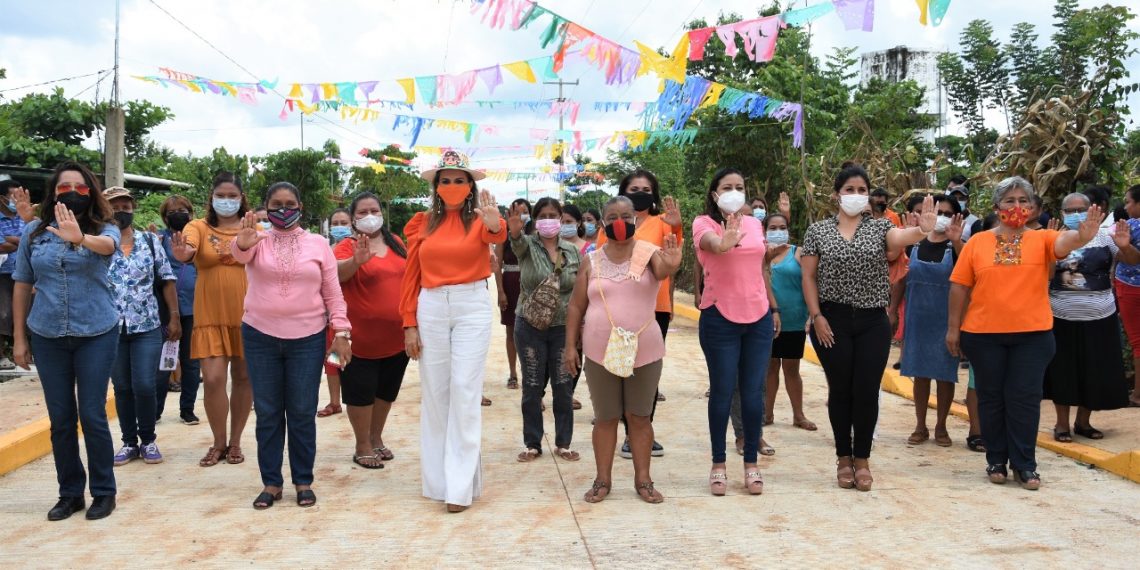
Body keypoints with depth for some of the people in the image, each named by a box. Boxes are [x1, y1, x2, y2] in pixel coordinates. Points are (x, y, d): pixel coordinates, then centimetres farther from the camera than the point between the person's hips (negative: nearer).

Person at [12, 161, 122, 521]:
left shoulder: (103, 230, -4)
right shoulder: (33, 232, 3)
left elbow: (107, 245, -29)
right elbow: (22, 286, 8)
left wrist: (80, 238, -52)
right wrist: (19, 338, 6)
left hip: (97, 334, -3)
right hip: (47, 337, 3)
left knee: (92, 415, 0)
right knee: (60, 418, 9)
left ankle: (104, 492, 14)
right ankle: (69, 492, 21)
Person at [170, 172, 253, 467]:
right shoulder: (199, 227, 1)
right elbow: (187, 250, -19)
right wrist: (181, 252, -42)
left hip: (246, 315, 1)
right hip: (211, 316, 0)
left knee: (243, 377, 9)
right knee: (213, 379, -5)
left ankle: (235, 441, 25)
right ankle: (218, 442, 16)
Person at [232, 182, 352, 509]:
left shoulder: (318, 244, 5)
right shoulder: (257, 240, 3)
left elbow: (333, 293, 5)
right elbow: (240, 253, -22)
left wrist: (341, 332, -3)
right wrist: (244, 242, -45)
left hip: (307, 339, 0)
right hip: (260, 337, 0)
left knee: (302, 413, 4)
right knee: (267, 413, 7)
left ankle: (303, 481, 17)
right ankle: (271, 482, 17)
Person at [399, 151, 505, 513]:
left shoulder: (478, 220, 0)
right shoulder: (423, 224, 7)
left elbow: (498, 236, -25)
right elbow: (411, 277, 7)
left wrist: (495, 224, -49)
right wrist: (409, 324, 2)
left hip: (472, 307, -3)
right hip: (430, 310, 3)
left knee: (465, 392, -4)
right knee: (434, 393, 9)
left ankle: (460, 484, 1)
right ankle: (437, 479, 20)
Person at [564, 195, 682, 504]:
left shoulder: (649, 253, -3)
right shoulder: (591, 261, 3)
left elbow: (661, 271, -26)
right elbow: (576, 306, 5)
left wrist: (671, 265, -49)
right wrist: (570, 346, 0)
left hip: (644, 351, -1)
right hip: (600, 352, 1)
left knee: (639, 417, 9)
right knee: (605, 418, 10)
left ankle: (643, 479, 19)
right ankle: (603, 479, 20)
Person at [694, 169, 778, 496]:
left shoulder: (754, 223, 10)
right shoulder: (704, 223, -5)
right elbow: (713, 244, -29)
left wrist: (774, 307, 19)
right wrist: (725, 242, -52)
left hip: (758, 316, 4)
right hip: (720, 317, -4)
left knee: (754, 393, 7)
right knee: (722, 391, 2)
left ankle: (751, 464, 18)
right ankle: (718, 465, 14)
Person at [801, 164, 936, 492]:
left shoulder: (879, 228, 4)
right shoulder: (818, 231, 3)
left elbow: (900, 237, -19)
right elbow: (809, 276, 2)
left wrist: (922, 230, -42)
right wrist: (816, 316, -8)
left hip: (873, 321, 1)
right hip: (833, 321, -1)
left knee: (867, 392, 3)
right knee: (840, 390, 6)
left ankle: (862, 459, 18)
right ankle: (844, 458, 19)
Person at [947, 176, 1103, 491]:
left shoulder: (1041, 238, 1)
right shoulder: (977, 242, 3)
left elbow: (1064, 242, -22)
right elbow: (960, 287, 4)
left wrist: (1083, 236, -45)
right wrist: (953, 328, 2)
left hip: (1032, 334, -1)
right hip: (983, 334, 1)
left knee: (1025, 398, 3)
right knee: (991, 397, 9)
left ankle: (1024, 464, 14)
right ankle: (996, 461, 22)